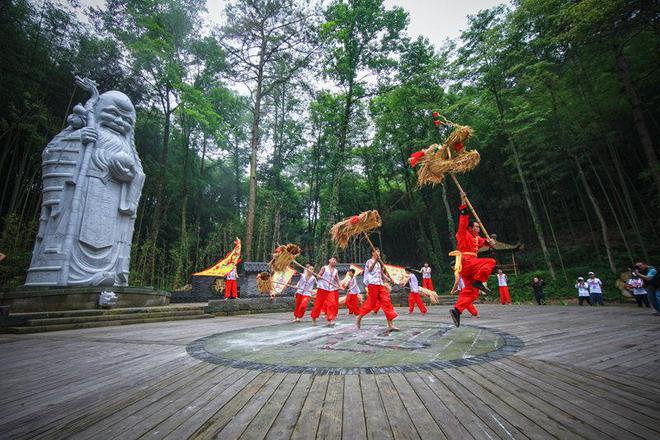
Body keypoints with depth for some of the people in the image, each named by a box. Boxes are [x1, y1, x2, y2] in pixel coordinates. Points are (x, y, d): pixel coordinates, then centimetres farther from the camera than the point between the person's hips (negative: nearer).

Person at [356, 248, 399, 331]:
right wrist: (375, 261, -39)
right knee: (371, 303, -3)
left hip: (381, 285, 7)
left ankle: (390, 324, -2)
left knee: (387, 302, -2)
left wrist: (389, 280, 6)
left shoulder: (379, 263, 21)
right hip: (373, 284, -7)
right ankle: (359, 318, 17)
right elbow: (370, 270, -26)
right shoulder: (370, 261, -3)